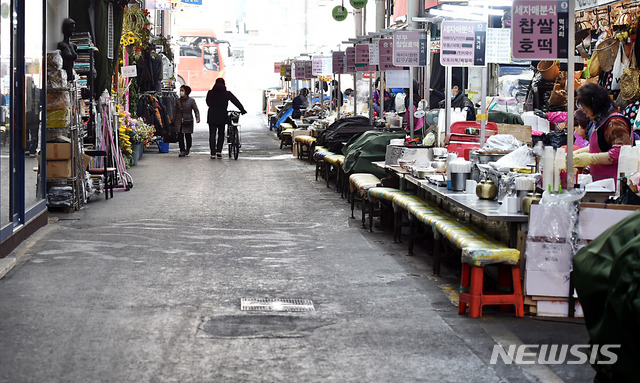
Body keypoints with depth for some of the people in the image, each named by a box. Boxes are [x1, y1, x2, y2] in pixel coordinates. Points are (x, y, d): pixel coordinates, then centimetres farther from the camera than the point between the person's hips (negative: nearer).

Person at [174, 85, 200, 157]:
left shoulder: (191, 100, -1)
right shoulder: (178, 101, 8)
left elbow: (196, 110, -1)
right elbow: (175, 111, 14)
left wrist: (197, 118, -15)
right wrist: (173, 120, 10)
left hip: (188, 121, -2)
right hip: (179, 121, 2)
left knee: (188, 136, 3)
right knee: (180, 136, -4)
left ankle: (188, 148, 26)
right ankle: (182, 150, 2)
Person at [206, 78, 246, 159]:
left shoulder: (210, 93, 0)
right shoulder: (227, 93, -3)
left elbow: (208, 103, 12)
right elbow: (236, 102, -3)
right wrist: (242, 110, 3)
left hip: (212, 116, 0)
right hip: (222, 116, 0)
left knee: (212, 134, 3)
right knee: (221, 134, 14)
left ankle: (213, 153, -4)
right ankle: (219, 151, 4)